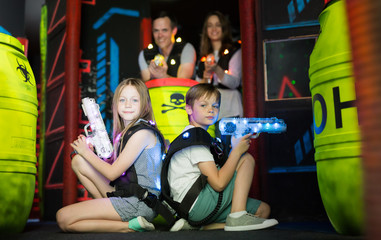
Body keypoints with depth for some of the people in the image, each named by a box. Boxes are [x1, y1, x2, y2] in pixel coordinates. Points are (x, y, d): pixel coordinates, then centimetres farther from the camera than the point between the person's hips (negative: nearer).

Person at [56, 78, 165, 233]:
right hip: (127, 196, 10)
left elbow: (112, 173, -12)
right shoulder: (127, 132, 15)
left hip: (140, 203, -9)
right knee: (78, 161, 10)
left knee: (63, 219, -12)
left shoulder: (143, 132, -14)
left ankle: (129, 226, -12)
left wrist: (86, 152, 1)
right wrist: (93, 152, 6)